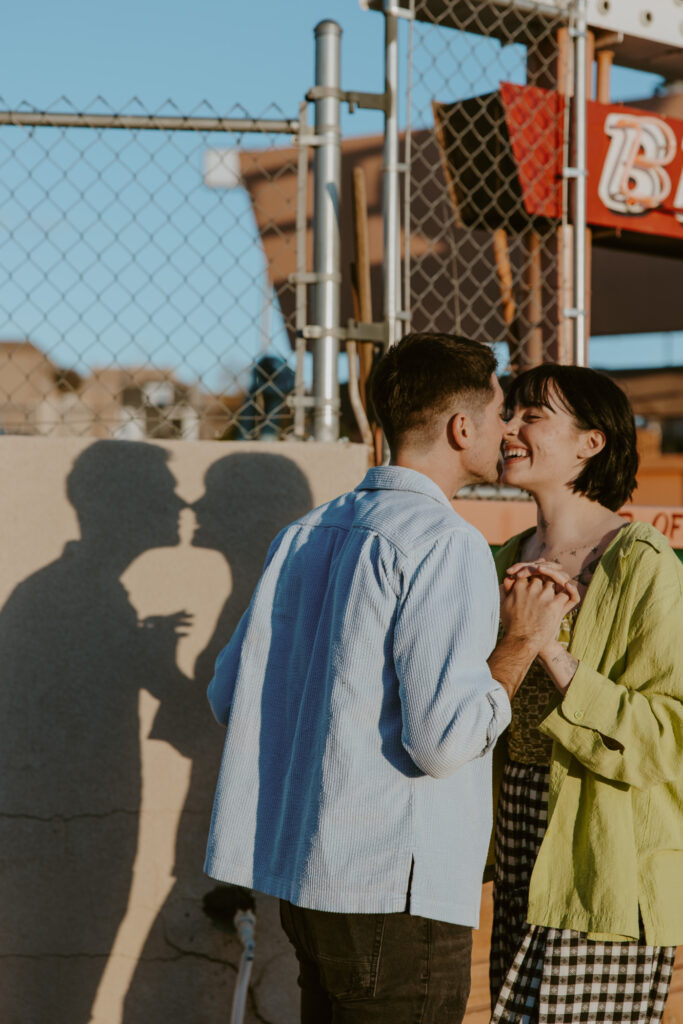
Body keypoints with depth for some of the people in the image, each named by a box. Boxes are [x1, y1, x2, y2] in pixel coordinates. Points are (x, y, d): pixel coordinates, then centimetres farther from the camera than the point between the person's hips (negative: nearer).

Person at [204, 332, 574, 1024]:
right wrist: (522, 642, -7)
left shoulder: (307, 534, 11)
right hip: (396, 889, -8)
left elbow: (231, 698, 12)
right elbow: (444, 739, -21)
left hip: (303, 871, 8)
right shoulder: (448, 545, -14)